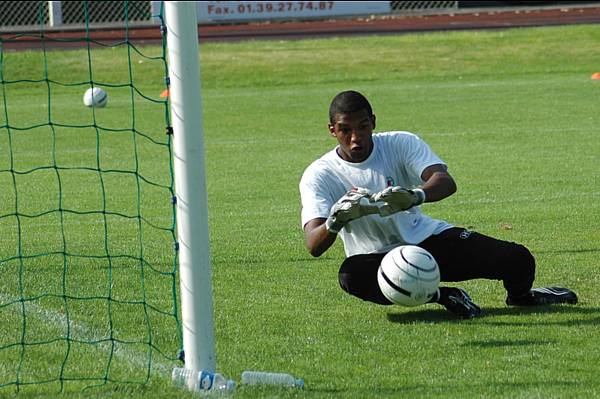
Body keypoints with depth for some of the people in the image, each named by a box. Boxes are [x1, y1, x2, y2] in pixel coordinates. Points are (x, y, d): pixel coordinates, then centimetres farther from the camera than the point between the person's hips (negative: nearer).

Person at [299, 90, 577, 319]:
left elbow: (446, 182, -26)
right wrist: (336, 220, -48)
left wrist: (415, 196, -50)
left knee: (518, 259, -15)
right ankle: (441, 296, -22)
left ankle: (519, 295, 24)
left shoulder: (400, 144, -8)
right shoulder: (318, 176, -11)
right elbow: (314, 246, -24)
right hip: (377, 258, -1)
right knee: (350, 275, -39)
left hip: (427, 237, 2)